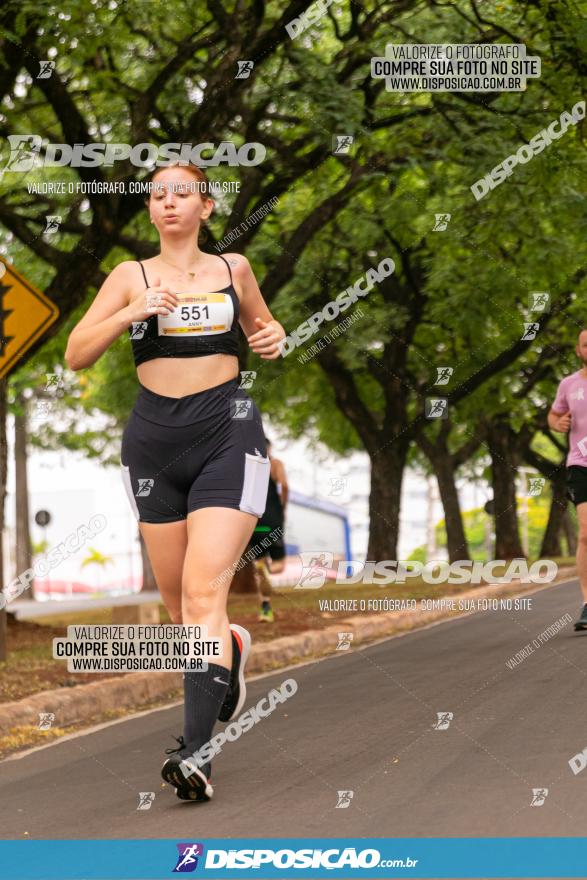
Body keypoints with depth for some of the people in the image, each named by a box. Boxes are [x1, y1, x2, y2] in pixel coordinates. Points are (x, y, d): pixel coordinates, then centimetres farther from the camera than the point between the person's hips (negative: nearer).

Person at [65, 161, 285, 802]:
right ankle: (228, 650, 44)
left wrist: (273, 340, 3)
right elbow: (76, 355, -2)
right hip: (154, 439, 2)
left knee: (203, 591, -16)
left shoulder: (233, 269, 8)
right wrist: (131, 313, -16)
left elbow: (262, 326, 26)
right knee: (176, 600, 10)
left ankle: (195, 750, -23)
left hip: (227, 435, -2)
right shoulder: (131, 276, 5)